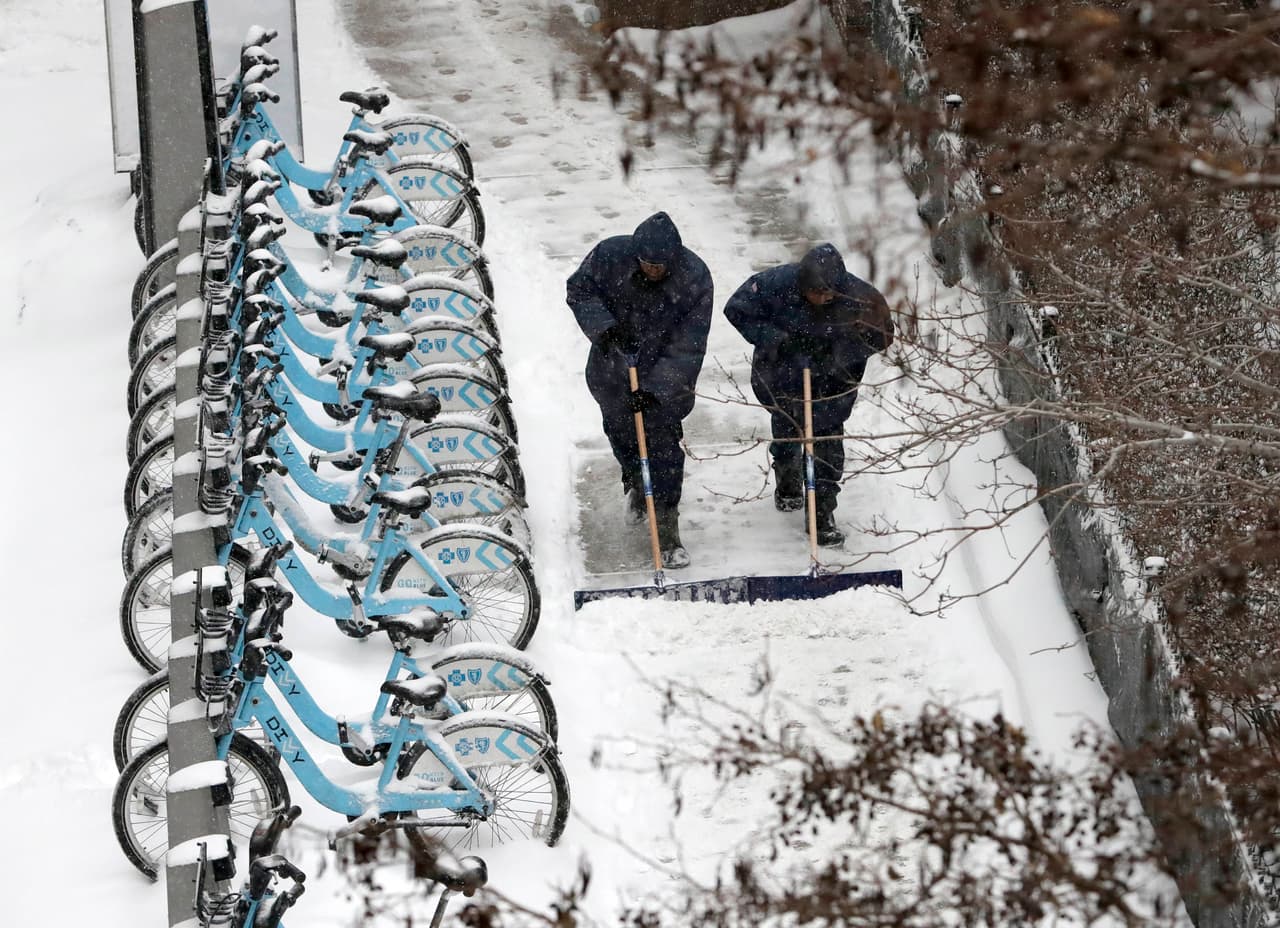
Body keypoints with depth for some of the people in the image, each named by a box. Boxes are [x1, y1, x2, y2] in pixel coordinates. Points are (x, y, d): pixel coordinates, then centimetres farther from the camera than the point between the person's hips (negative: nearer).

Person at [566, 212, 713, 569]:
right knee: (620, 431, 18)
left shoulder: (694, 278, -24)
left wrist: (655, 388, -28)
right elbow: (580, 290, -5)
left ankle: (668, 531, 0)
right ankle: (635, 483, 51)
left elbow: (687, 345, -21)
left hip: (664, 377, -2)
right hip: (613, 367, 2)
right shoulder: (610, 255, -21)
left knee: (664, 441, -7)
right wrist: (603, 327, -23)